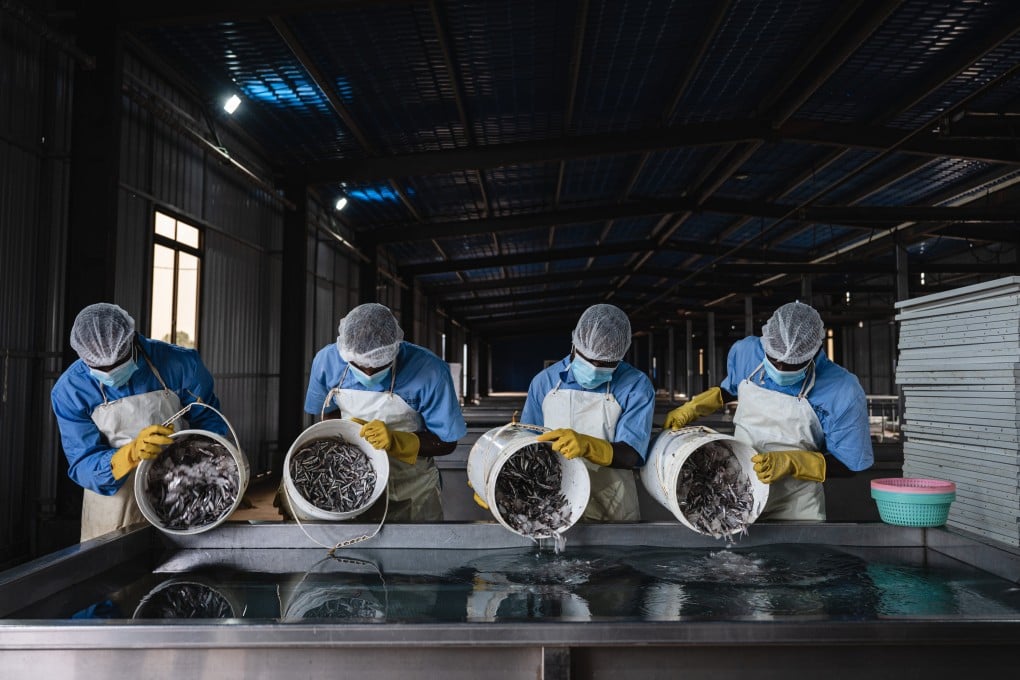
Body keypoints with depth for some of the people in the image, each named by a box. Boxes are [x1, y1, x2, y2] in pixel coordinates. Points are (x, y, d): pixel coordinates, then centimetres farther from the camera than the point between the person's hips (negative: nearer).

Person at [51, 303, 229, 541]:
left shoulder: (180, 364, -15)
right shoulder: (68, 391, -14)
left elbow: (208, 418, 0)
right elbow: (83, 467, -16)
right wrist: (131, 454, -35)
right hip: (113, 498, 0)